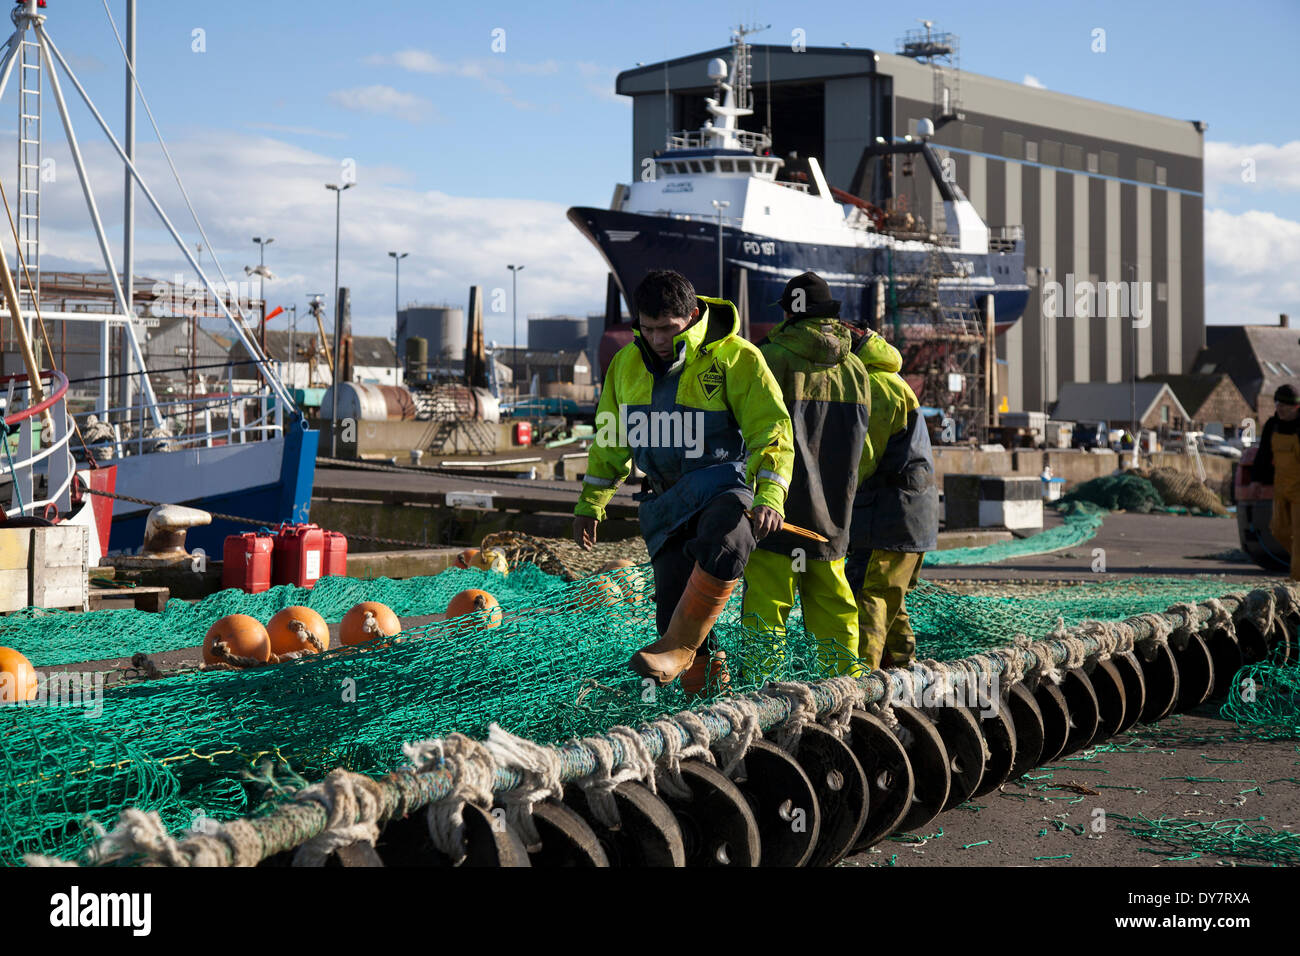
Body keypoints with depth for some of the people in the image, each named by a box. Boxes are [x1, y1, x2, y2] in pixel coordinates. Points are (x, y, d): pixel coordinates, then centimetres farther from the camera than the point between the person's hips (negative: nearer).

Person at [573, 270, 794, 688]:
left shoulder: (734, 357, -8)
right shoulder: (626, 363, 8)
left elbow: (771, 429, -11)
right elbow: (609, 441, 21)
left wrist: (769, 497, -25)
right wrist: (589, 504, 24)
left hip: (724, 486, -5)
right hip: (666, 503, 5)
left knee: (725, 543, -38)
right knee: (673, 602, -4)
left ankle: (676, 647, -29)